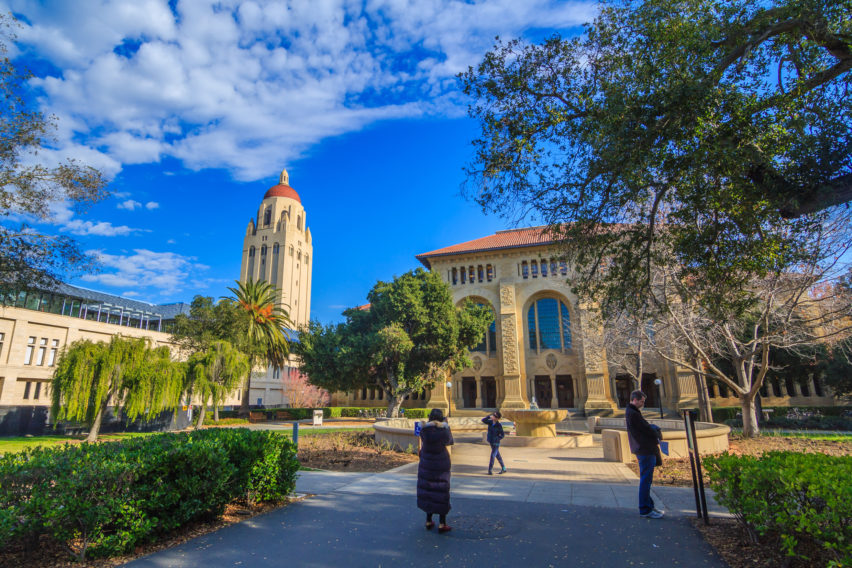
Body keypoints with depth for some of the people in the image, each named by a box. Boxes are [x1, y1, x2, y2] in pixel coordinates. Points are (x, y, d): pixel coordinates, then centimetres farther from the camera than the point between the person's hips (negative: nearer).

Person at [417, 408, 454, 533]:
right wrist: (446, 425, 10)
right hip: (441, 465, -2)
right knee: (441, 492, 7)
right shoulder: (444, 429, -15)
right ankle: (442, 524, 11)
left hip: (427, 464, 2)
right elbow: (449, 441, 2)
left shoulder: (424, 429, -11)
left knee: (428, 490, 14)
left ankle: (428, 521, 22)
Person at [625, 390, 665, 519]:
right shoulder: (633, 414, -19)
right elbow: (647, 430, -15)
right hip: (645, 450, -11)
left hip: (645, 449, 11)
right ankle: (645, 510, 2)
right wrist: (656, 434, 3)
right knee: (645, 480, -4)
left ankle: (648, 505, 28)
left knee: (646, 480, 18)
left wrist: (654, 430, -1)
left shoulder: (631, 412, 15)